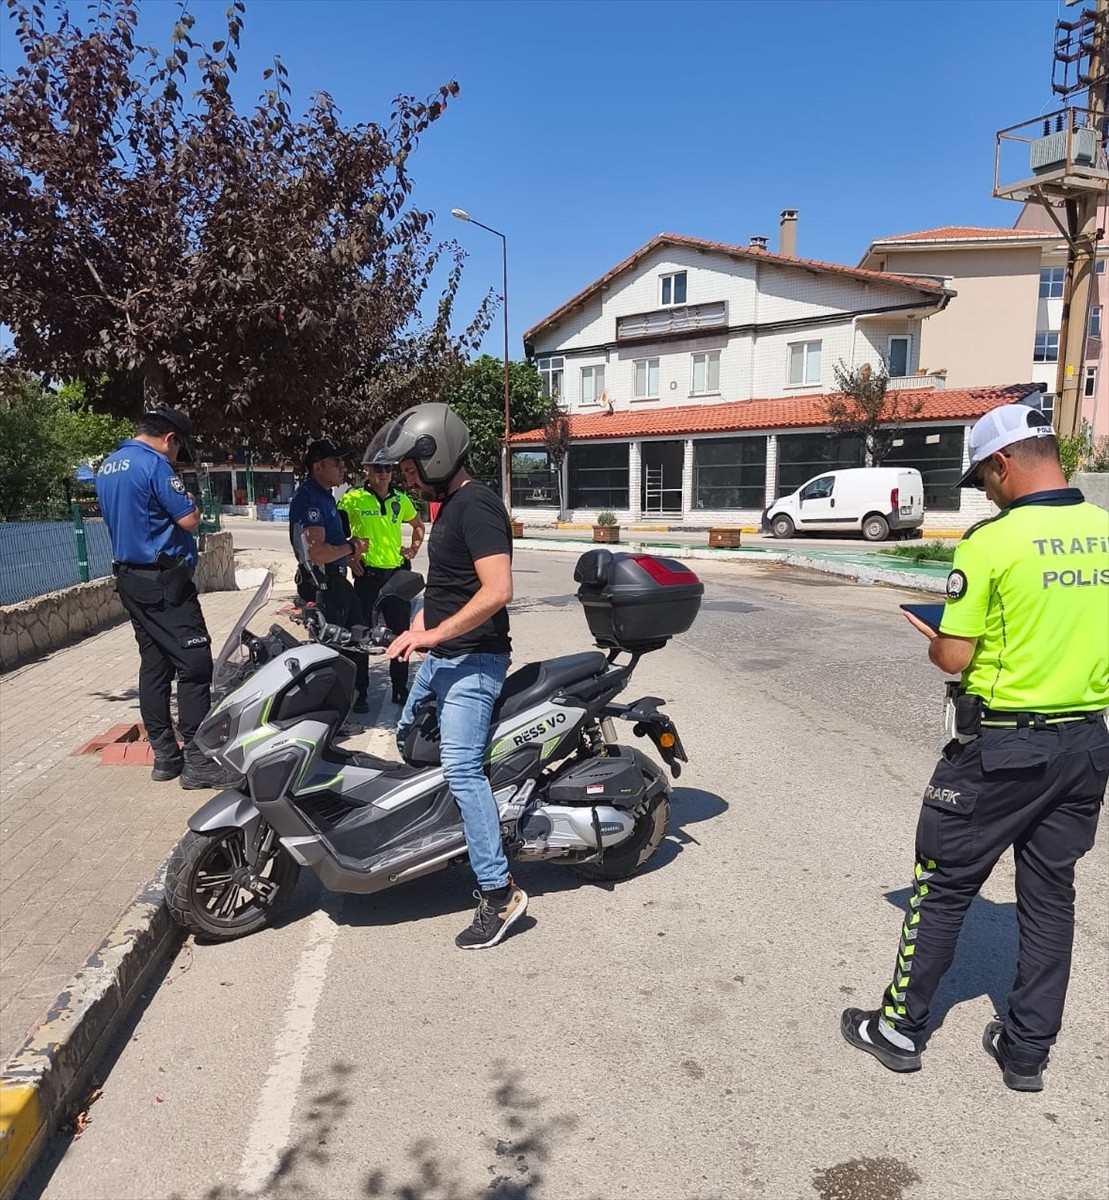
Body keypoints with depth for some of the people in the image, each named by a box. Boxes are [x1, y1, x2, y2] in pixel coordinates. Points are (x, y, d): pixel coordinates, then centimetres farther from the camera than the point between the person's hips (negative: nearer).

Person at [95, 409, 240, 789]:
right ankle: (198, 760, -9)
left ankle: (164, 755, 16)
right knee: (195, 664, -9)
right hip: (164, 581, -10)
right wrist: (190, 503, 5)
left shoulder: (106, 466, 15)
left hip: (130, 579, 10)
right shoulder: (154, 463, -14)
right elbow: (189, 520, -16)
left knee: (154, 665, 11)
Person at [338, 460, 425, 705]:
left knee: (401, 634, 10)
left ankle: (400, 689, 23)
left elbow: (418, 525, 24)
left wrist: (413, 549, 9)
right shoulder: (353, 498, -6)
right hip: (367, 575, -4)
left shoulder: (401, 499, 8)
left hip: (397, 573, 4)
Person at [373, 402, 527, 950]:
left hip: (472, 660, -11)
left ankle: (500, 893, -9)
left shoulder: (475, 505, -18)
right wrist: (418, 627, 12)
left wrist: (432, 634, -25)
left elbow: (498, 590, -28)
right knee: (408, 738, 23)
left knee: (461, 767, -16)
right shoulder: (449, 505, 14)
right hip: (440, 656, 11)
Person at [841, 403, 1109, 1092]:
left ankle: (901, 1028, 22)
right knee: (1051, 893, 16)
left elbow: (954, 658, -15)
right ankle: (1028, 1049, 29)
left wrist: (930, 638, 5)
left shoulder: (992, 540, -17)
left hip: (1002, 747, -6)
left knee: (945, 884, 8)